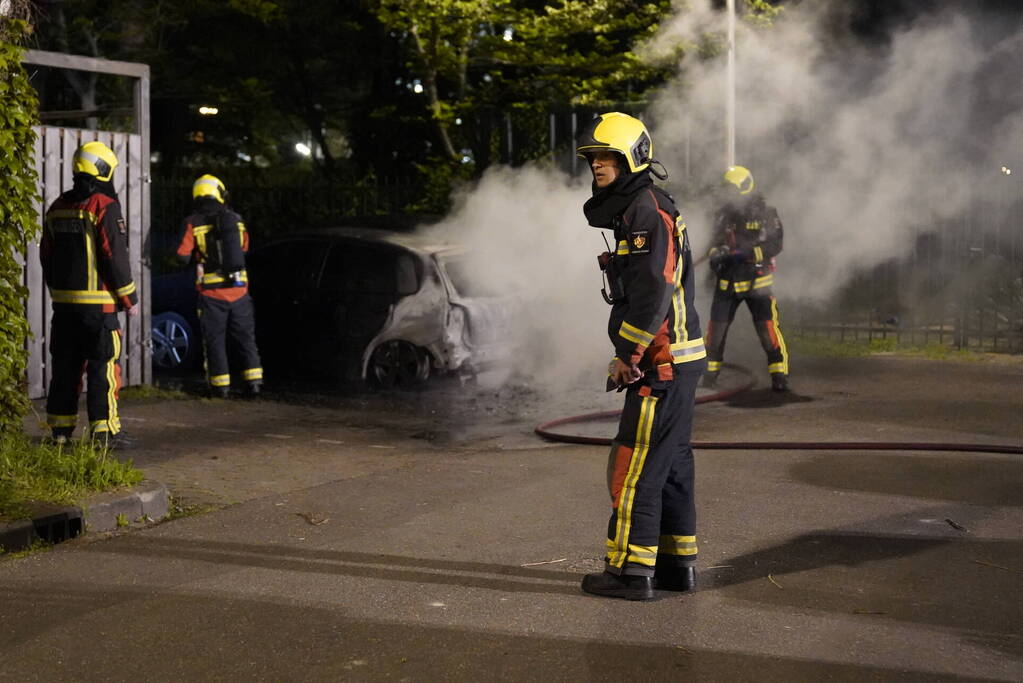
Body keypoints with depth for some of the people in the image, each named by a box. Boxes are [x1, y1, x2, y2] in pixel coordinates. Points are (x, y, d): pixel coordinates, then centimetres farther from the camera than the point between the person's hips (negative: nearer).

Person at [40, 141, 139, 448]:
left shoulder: (57, 208, 11)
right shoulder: (105, 207, -11)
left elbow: (46, 256, 16)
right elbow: (115, 256, -13)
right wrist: (129, 298, -5)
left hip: (63, 303, 7)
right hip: (98, 303, -7)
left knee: (65, 365, 13)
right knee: (103, 366, -3)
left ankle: (61, 426, 18)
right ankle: (103, 430, -3)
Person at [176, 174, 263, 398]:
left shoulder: (193, 223, -7)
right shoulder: (235, 219, 3)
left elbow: (183, 255, -8)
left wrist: (198, 257, 10)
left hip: (211, 290, -2)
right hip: (239, 287, 2)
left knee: (215, 339, 7)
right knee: (245, 337, 12)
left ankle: (221, 385, 8)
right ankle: (253, 381, 9)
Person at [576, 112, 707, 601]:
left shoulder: (647, 212, -14)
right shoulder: (633, 211, 19)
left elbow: (654, 292, -22)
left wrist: (627, 355, -18)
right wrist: (630, 353, 19)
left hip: (662, 363, -11)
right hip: (678, 359, 11)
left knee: (635, 466, -6)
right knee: (671, 462, 15)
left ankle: (631, 570, -2)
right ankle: (677, 562, 23)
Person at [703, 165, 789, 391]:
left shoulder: (765, 214, -5)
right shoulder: (723, 214, 9)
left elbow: (775, 245, -14)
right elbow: (716, 242, 15)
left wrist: (747, 254, -25)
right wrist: (715, 254, -9)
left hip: (756, 281, -4)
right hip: (727, 281, 4)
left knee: (768, 328, -12)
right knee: (716, 328, 6)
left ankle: (779, 374, -4)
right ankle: (710, 371, 21)